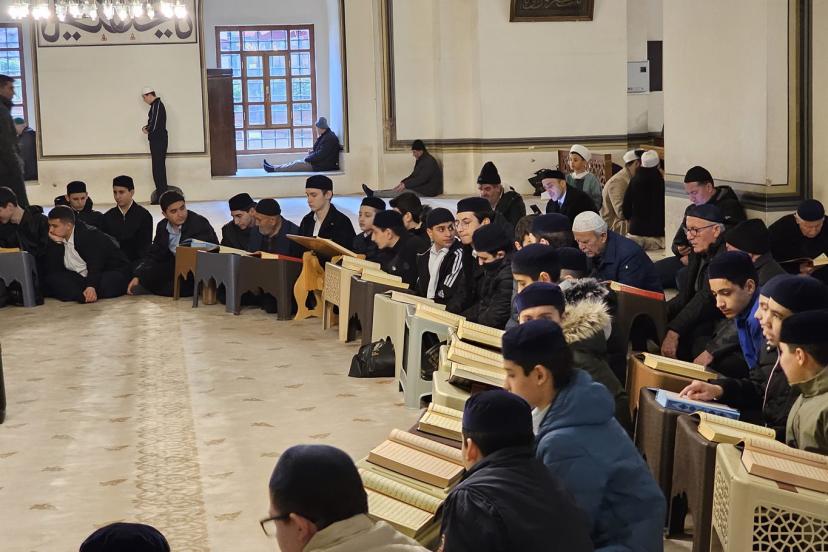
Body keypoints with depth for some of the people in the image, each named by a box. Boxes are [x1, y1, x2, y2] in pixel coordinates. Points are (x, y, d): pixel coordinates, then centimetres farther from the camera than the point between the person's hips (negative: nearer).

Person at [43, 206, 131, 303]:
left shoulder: (90, 235, -16)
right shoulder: (58, 240, 2)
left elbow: (96, 265, -28)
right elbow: (50, 270, -7)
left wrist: (91, 287, -46)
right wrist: (57, 243, -16)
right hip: (84, 279, 6)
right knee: (50, 279, -18)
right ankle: (83, 297, -32)